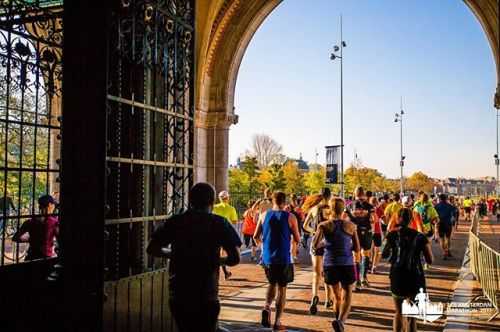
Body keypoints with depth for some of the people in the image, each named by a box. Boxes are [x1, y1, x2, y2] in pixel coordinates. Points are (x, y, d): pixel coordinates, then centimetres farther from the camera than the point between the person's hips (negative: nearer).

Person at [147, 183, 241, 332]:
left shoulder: (174, 221, 1)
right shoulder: (218, 223, -5)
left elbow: (152, 249, 4)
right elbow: (235, 258, -11)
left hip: (178, 295, 3)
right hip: (206, 296, -3)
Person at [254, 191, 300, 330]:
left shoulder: (264, 215, 0)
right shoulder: (290, 217, -7)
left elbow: (256, 237, 3)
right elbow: (297, 239, -2)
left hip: (267, 257, 3)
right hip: (283, 258, -3)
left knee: (272, 283, 23)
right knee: (282, 288, 9)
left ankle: (267, 307, -1)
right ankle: (277, 322, 10)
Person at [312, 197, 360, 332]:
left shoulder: (324, 226, -2)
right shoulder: (350, 226, 1)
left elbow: (315, 245, -11)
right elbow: (357, 249, 3)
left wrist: (324, 243, 8)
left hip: (330, 264, 1)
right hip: (347, 265, -1)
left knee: (337, 296, 20)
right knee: (346, 297, -1)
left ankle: (339, 320, 29)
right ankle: (340, 320, -25)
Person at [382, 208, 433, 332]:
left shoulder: (392, 235, -2)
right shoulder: (420, 237, -2)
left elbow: (384, 255, 6)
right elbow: (429, 260, -1)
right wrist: (427, 244, 15)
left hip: (397, 277, 1)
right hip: (415, 278, -1)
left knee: (399, 313, 19)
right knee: (411, 316, 4)